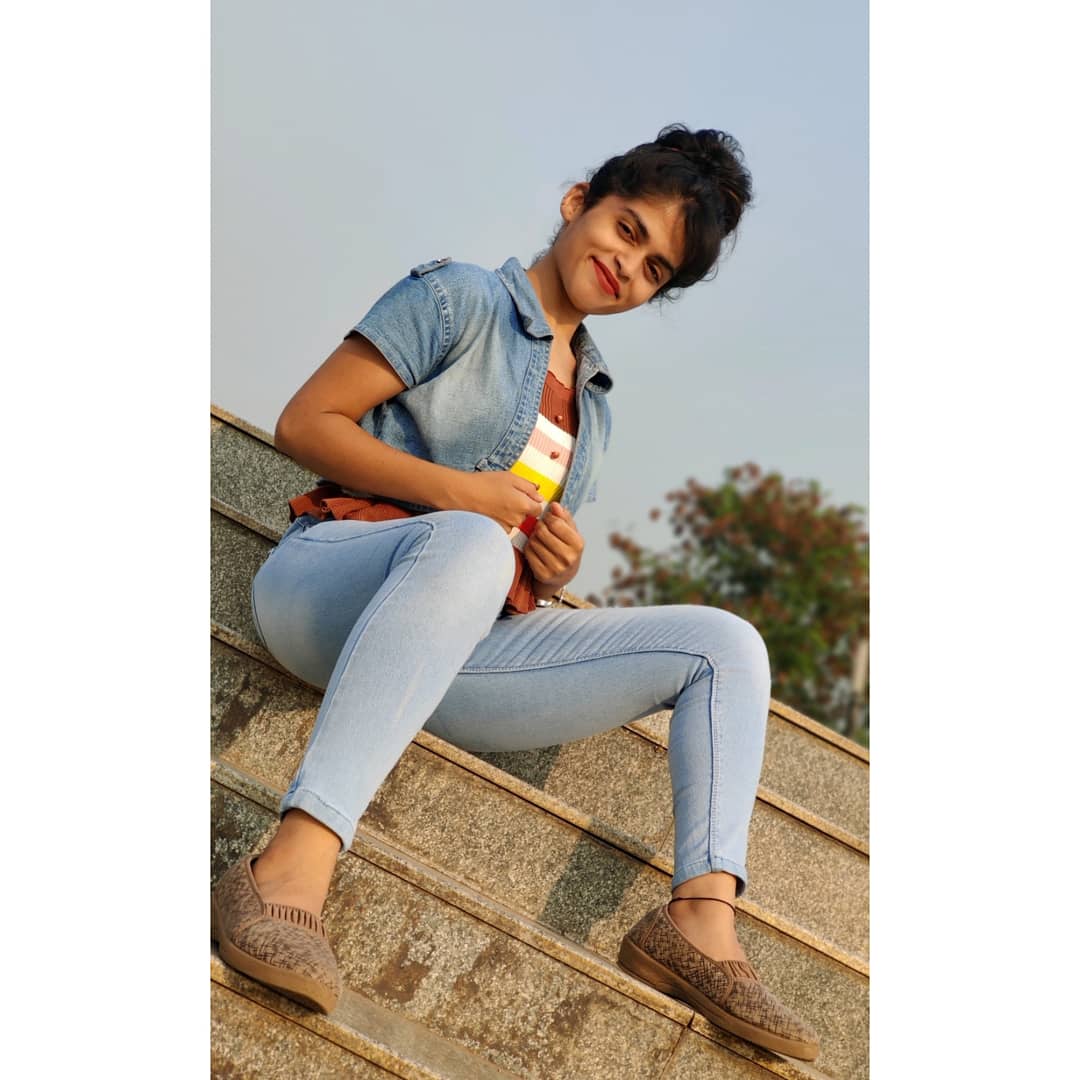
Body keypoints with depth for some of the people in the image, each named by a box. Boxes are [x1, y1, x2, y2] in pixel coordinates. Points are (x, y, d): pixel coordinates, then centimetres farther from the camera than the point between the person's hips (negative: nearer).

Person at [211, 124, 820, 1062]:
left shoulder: (593, 403, 25)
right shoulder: (462, 299, 5)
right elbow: (305, 423, -3)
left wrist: (556, 570, 2)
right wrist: (457, 492, -14)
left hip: (462, 645, 7)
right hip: (327, 581, -6)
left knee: (727, 645, -4)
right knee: (468, 543, -42)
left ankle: (701, 918, -22)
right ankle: (294, 865, -50)